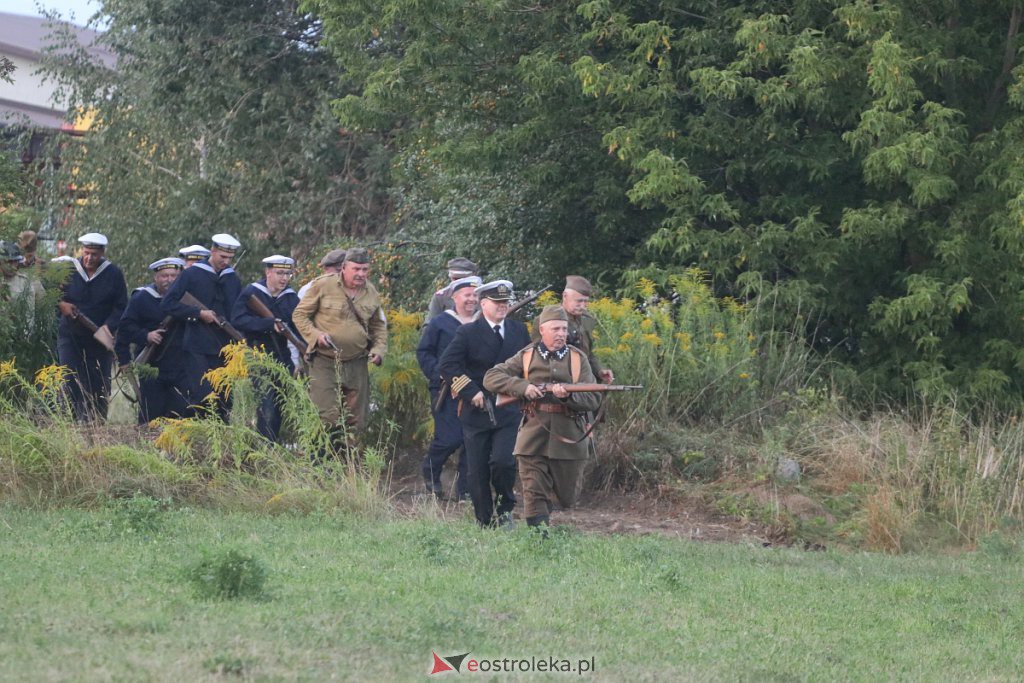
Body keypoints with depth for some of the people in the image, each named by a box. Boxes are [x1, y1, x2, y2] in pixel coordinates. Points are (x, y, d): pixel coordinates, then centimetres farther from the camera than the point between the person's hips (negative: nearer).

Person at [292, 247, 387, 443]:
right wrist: (315, 335, -17)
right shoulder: (323, 286, -8)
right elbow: (299, 315, -1)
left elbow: (379, 325, 22)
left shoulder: (371, 293, 8)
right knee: (327, 420, -12)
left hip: (356, 365, 5)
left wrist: (379, 349, 4)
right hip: (325, 363, -5)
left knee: (355, 422, 7)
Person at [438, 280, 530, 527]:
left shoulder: (520, 331, 9)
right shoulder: (468, 333, -2)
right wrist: (471, 392, -14)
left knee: (503, 461, -16)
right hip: (477, 411, -1)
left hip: (510, 411, 1)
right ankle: (483, 521, 15)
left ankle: (504, 508, 8)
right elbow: (448, 365, -8)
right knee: (477, 471, 3)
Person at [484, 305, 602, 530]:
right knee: (534, 497, -7)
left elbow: (593, 400, -3)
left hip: (568, 439, 1)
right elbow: (491, 378, -1)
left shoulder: (578, 358, 5)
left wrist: (568, 395, -23)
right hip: (533, 438, -1)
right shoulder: (527, 357, 5)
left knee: (566, 498, 14)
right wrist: (522, 387, -16)